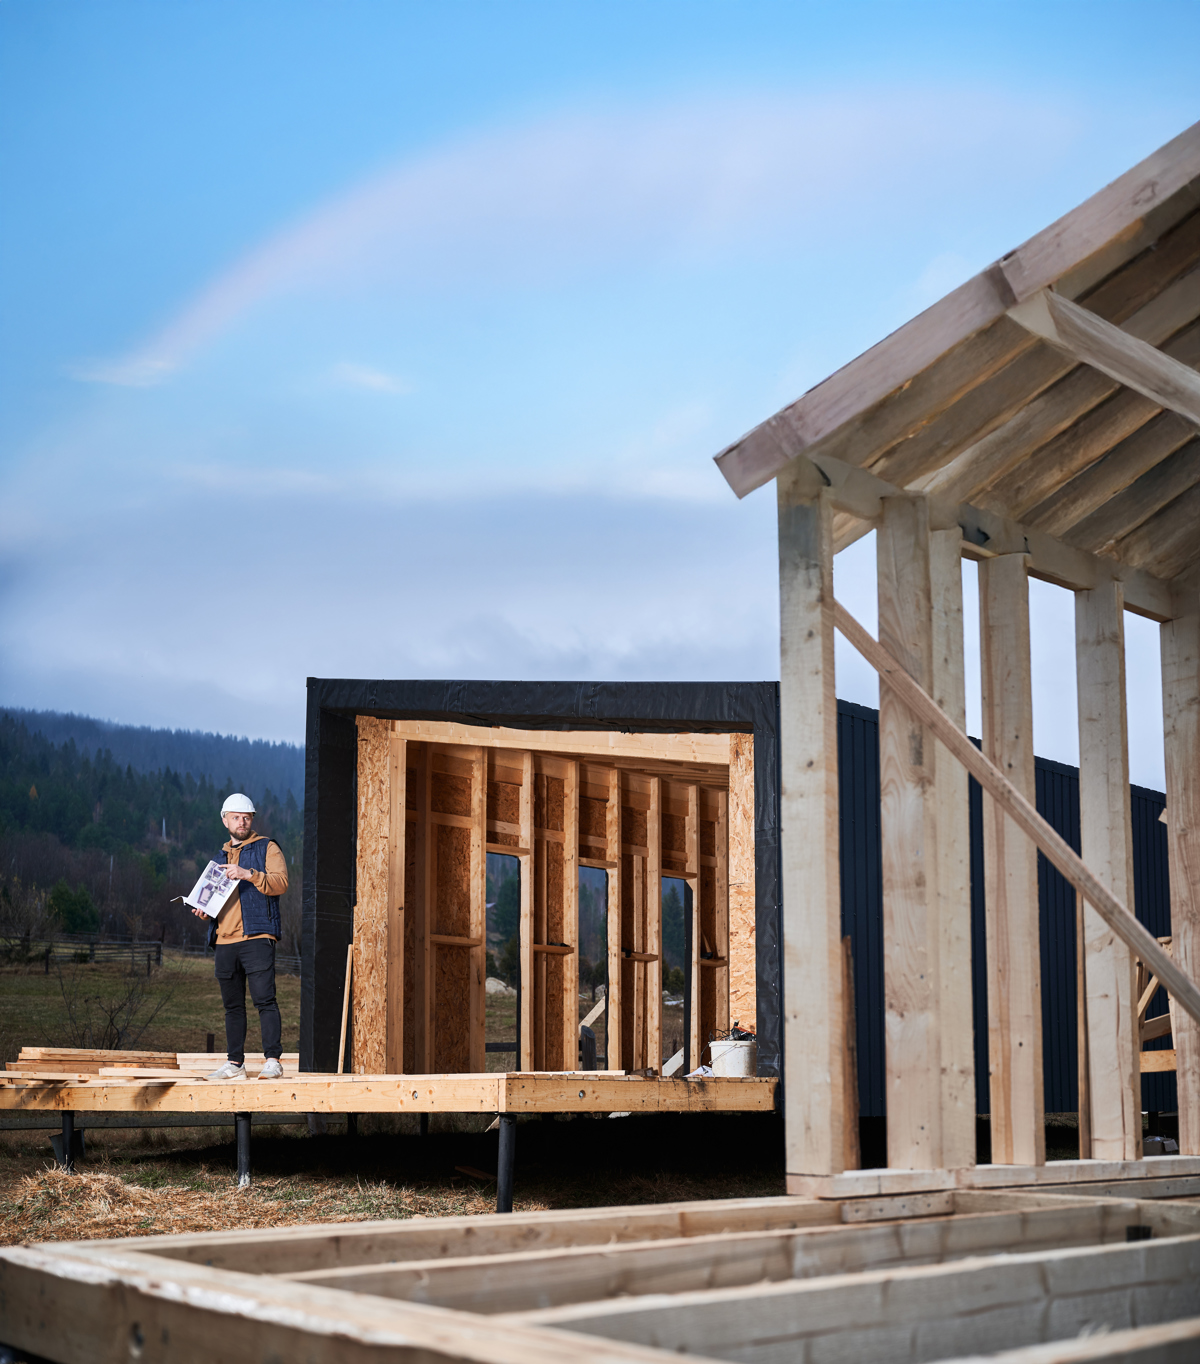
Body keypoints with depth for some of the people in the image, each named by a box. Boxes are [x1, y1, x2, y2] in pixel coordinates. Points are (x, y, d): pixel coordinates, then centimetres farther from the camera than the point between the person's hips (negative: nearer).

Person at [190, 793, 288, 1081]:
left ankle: (273, 1060, -13)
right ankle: (234, 1063, 13)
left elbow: (280, 882, -9)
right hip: (224, 939, 6)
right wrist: (203, 910, 9)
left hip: (256, 937, -6)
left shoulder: (267, 848, 6)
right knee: (232, 1004, 8)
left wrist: (247, 874, -20)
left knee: (264, 999, -13)